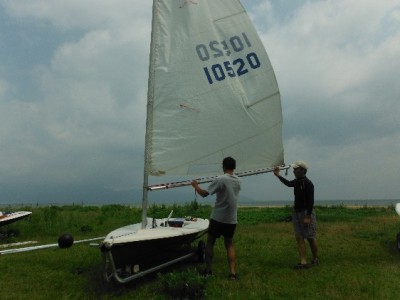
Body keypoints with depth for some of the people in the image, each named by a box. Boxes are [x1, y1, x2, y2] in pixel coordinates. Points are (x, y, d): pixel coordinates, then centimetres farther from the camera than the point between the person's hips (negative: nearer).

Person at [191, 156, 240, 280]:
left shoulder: (220, 179, -14)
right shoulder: (238, 181, 5)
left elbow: (204, 194, -14)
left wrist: (196, 186, 4)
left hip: (218, 218, -5)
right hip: (232, 219, 5)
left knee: (210, 243, 10)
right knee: (229, 244, 15)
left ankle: (208, 270, 13)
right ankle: (232, 272, 9)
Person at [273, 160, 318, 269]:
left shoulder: (308, 183, -15)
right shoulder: (297, 181, 8)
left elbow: (310, 201, -18)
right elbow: (288, 183, 31)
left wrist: (308, 216, -21)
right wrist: (278, 175, 26)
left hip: (306, 212, -8)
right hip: (296, 212, 8)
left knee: (310, 238, 2)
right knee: (299, 237, 1)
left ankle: (315, 260, 20)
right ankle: (303, 262, 1)